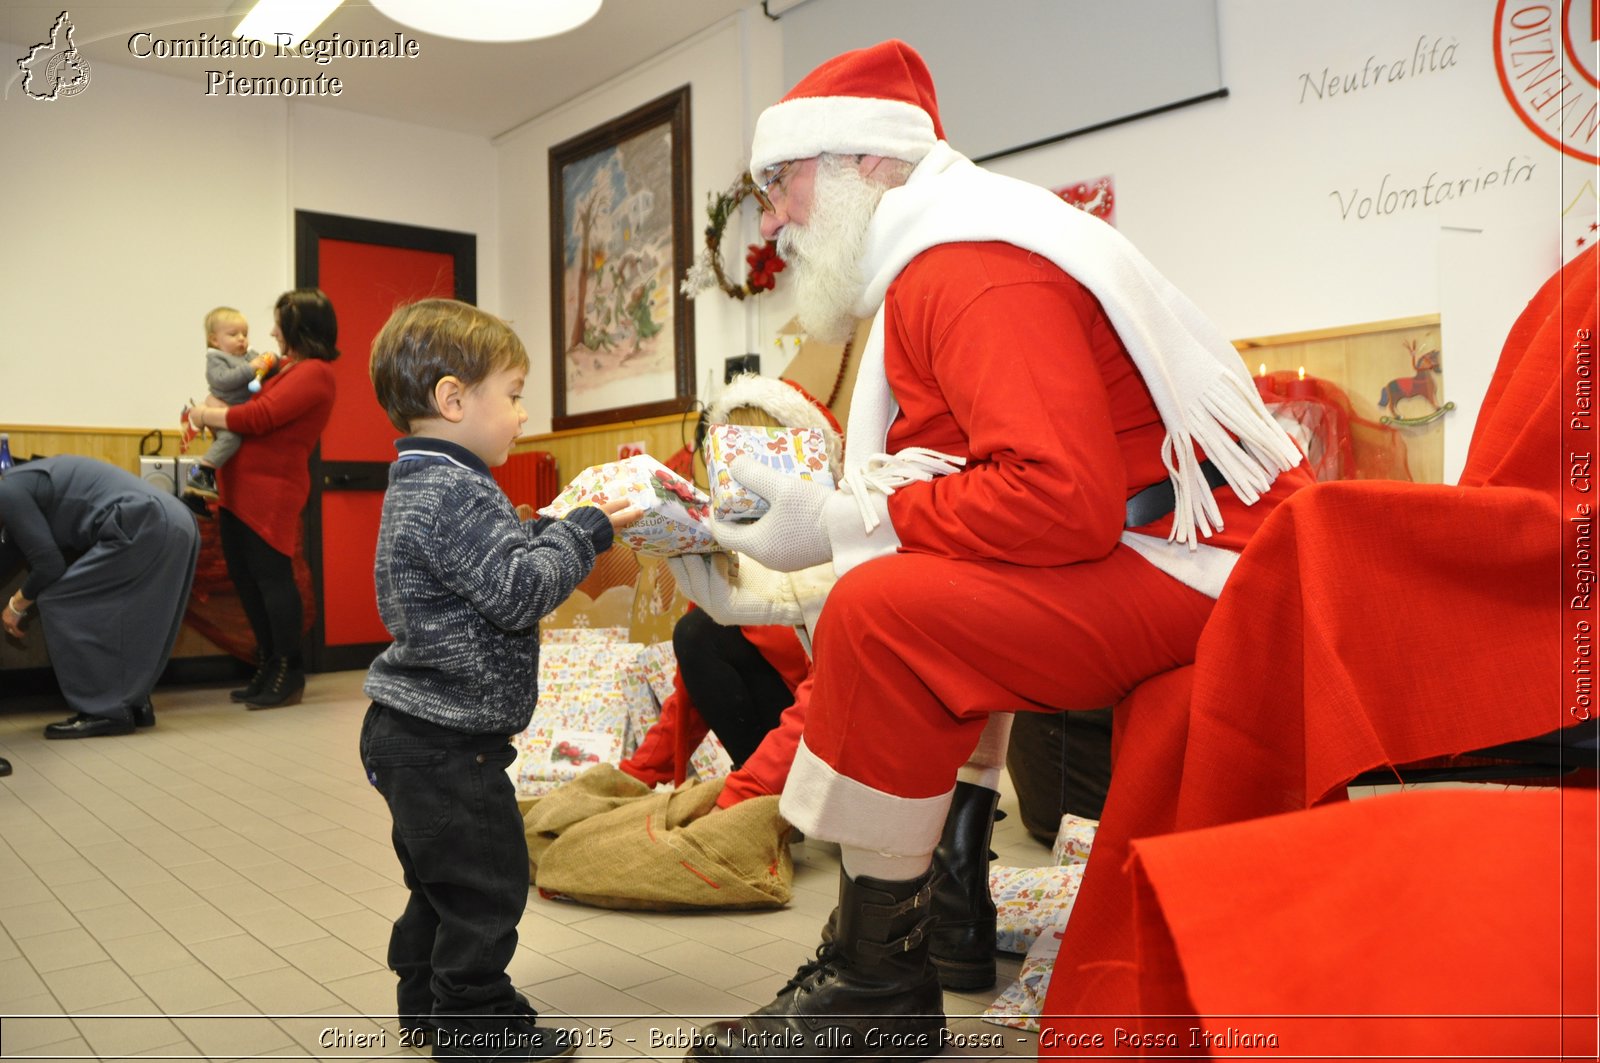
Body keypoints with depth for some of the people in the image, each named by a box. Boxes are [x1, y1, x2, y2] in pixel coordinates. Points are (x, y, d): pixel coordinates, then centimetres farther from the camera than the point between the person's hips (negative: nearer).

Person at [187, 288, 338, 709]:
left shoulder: (313, 373, -13)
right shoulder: (286, 367, 18)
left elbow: (258, 417, -19)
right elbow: (247, 397, 29)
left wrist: (205, 415, -5)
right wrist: (209, 414, 11)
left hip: (270, 491, -10)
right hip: (238, 489, 10)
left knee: (271, 577, -5)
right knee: (245, 578, 13)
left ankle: (289, 676, 5)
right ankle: (268, 667, 23)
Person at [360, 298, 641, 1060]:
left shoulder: (420, 484, 13)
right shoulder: (454, 491, -22)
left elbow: (501, 553, 18)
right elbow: (517, 590, -26)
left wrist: (569, 524, 7)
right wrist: (585, 530, -16)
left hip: (415, 731, 11)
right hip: (447, 740, -11)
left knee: (441, 878, 23)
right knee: (485, 883, 1)